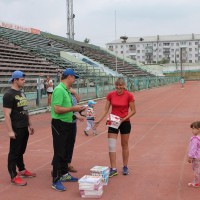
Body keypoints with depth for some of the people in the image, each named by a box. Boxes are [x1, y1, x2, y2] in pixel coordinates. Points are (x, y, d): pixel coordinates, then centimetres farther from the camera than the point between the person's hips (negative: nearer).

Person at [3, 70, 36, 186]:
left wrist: (29, 125, 20)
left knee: (21, 151, 20)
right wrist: (10, 131, -22)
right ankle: (14, 176, 6)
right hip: (16, 129, -8)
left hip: (25, 128, 8)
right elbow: (7, 114, -18)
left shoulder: (22, 93, 13)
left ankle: (22, 170, 33)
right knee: (14, 152, 0)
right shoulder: (9, 95, -15)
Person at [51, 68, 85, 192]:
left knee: (65, 151, 19)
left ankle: (64, 174, 33)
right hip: (59, 124, -10)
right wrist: (73, 108, -19)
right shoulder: (59, 90, -18)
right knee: (59, 152, -4)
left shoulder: (66, 90, 12)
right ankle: (56, 180, 3)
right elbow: (57, 109, -25)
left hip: (67, 124, 10)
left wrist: (77, 109, 11)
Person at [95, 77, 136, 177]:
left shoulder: (129, 95, -10)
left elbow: (133, 111, -6)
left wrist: (124, 119, -18)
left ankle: (125, 167, 25)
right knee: (111, 145, -5)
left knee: (124, 145, 11)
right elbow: (106, 110, 0)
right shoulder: (110, 95, -3)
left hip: (125, 122, -2)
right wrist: (99, 120, -12)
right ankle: (113, 169, 2)